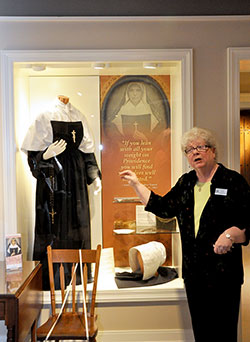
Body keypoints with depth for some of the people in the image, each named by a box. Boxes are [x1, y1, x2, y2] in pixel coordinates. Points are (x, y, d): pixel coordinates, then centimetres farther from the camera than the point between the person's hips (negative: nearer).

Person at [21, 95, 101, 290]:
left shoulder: (79, 117, 9)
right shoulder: (45, 118, -5)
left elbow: (87, 151, 13)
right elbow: (33, 155, -5)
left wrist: (95, 176, 7)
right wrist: (47, 155, -25)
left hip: (75, 180, 5)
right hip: (52, 179, -5)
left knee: (77, 221, 10)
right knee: (53, 224, -1)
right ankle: (50, 277, 12)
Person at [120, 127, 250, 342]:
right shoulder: (186, 183, 12)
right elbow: (163, 207, 17)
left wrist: (232, 234, -27)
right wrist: (136, 184, 17)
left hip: (223, 273, -5)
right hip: (193, 272, 5)